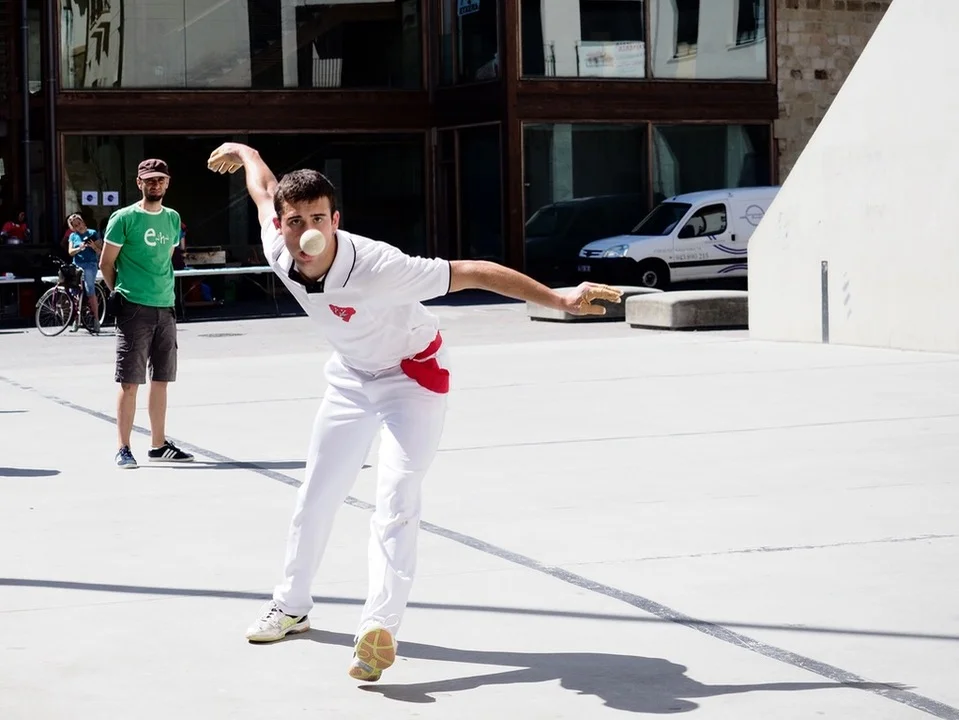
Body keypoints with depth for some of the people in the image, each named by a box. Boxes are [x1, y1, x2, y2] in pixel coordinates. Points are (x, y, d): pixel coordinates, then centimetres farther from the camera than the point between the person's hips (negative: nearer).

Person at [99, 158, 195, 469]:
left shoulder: (173, 219, 12)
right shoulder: (124, 218, -5)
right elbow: (106, 263, -1)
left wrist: (164, 292, 15)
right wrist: (120, 293, 5)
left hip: (166, 308, 6)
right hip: (134, 309, -6)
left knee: (160, 379, 10)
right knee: (129, 382, -4)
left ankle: (158, 445, 19)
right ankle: (123, 449, 0)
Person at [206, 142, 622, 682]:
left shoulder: (376, 267, -40)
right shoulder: (278, 250, -23)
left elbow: (472, 272, -38)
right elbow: (264, 186, -1)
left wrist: (561, 300, -40)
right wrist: (242, 151, 20)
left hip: (412, 375, -6)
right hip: (350, 377, 6)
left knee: (395, 504, -22)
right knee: (316, 497, 16)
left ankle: (381, 629, -25)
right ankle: (292, 607, 34)